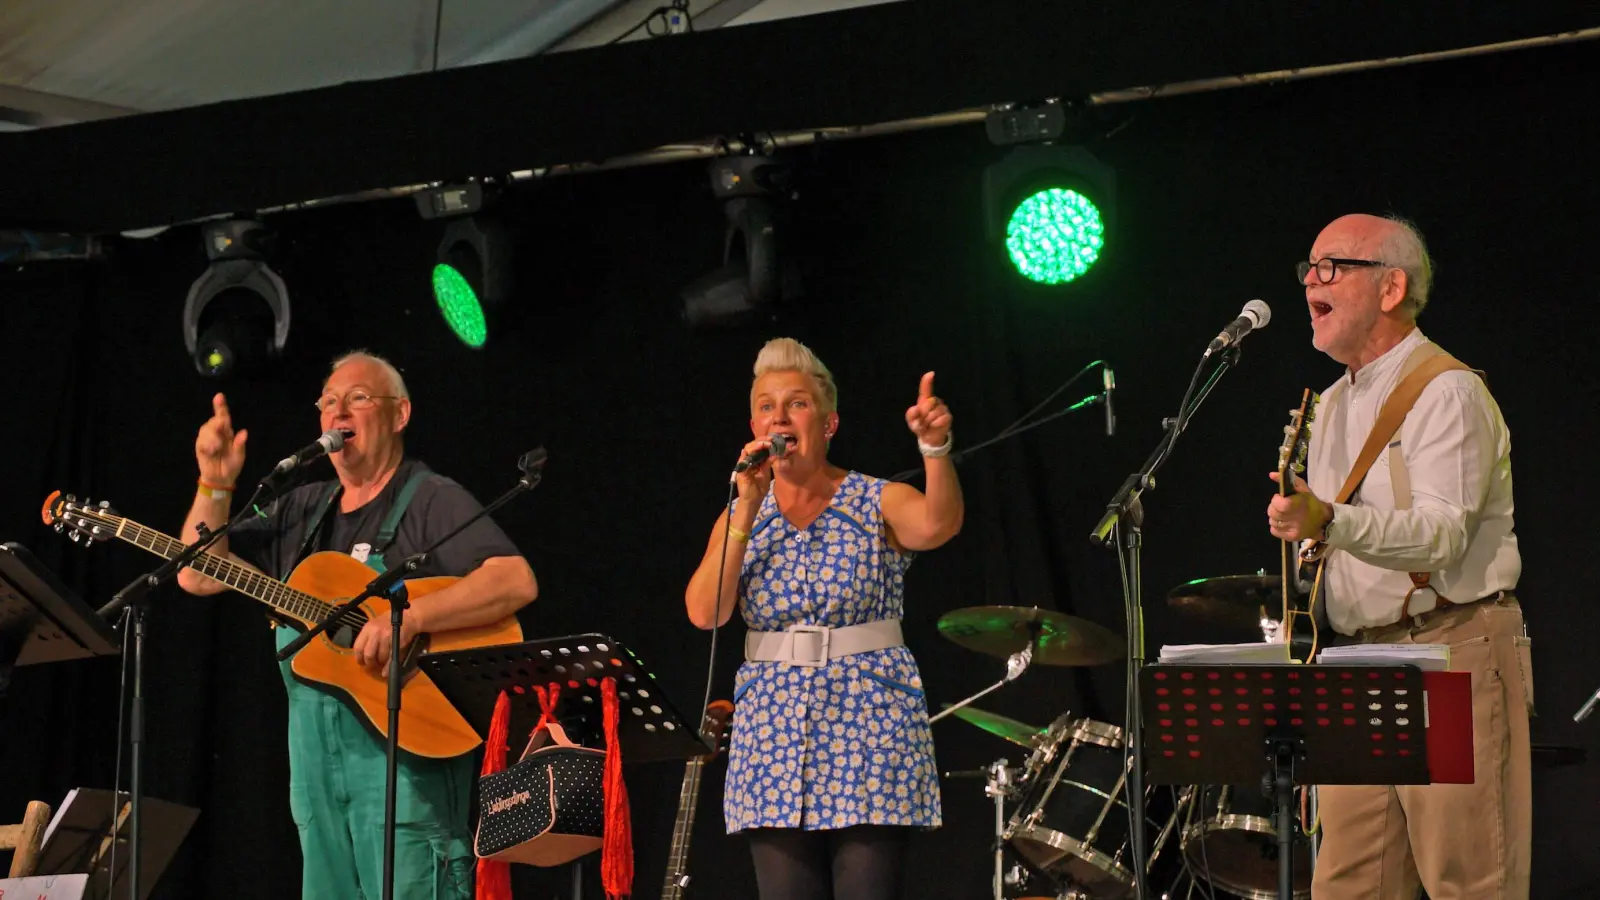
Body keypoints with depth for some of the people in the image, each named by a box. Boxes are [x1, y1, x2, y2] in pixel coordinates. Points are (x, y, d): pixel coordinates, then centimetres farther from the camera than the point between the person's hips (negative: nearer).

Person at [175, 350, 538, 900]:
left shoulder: (432, 501, -2)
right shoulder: (302, 512, 18)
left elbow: (517, 582, -17)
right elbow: (199, 576, 16)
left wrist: (411, 618, -26)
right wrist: (215, 485, 1)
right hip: (317, 760, 7)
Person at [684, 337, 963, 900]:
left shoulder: (878, 503, 1)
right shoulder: (739, 518, 11)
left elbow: (939, 524, -22)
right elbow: (705, 611, -4)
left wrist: (935, 448, -40)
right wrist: (748, 510, -9)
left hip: (868, 724, -3)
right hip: (774, 732, 3)